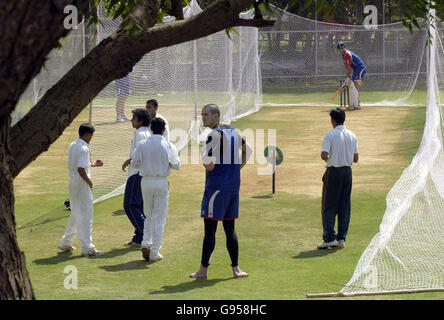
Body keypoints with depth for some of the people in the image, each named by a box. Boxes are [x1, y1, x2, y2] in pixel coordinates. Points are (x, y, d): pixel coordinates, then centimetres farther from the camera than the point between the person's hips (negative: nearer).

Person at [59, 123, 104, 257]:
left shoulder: (72, 146, 10)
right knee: (85, 215, -4)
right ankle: (87, 248, -3)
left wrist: (92, 164, 22)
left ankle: (66, 243, 28)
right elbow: (81, 169, -24)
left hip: (73, 182, 9)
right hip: (82, 184, -9)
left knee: (75, 213, 20)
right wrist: (89, 182, -11)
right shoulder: (84, 148, -17)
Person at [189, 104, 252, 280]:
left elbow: (209, 166, -19)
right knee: (229, 228, 12)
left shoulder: (214, 135, -15)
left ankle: (203, 269, -1)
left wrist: (203, 155, 1)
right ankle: (235, 268, 11)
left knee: (209, 228, -4)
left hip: (217, 186, -8)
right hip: (234, 186, 8)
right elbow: (247, 148, 28)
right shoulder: (233, 131, 11)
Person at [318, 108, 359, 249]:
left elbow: (324, 155, -21)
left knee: (329, 206, -1)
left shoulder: (330, 135, -12)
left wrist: (328, 159, 1)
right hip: (348, 171, 5)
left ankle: (329, 238, -8)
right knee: (345, 206, 10)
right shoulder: (352, 136, 5)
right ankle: (341, 238, 10)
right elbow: (355, 158, 7)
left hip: (334, 171, -5)